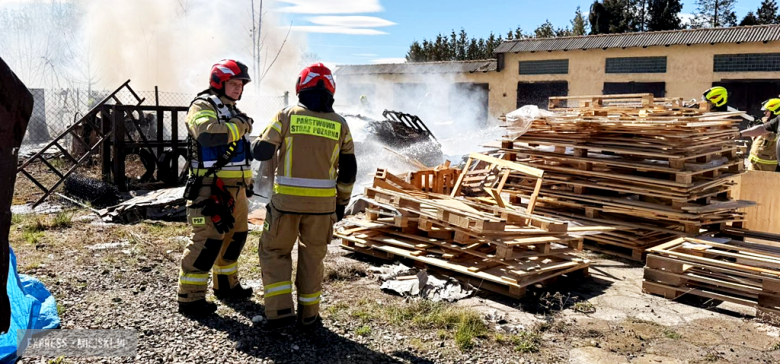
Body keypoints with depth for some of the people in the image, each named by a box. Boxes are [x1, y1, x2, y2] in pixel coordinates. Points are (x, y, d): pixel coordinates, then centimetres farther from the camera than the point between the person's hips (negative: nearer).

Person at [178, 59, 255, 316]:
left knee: (236, 235, 17)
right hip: (211, 188, -10)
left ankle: (226, 285, 33)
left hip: (234, 187, 10)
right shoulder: (203, 106, -9)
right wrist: (239, 126, -18)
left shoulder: (232, 111, 21)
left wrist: (247, 181, 27)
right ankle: (189, 298, -1)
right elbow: (208, 134, -32)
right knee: (207, 240, -10)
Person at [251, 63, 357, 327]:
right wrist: (342, 202, 18)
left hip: (286, 199, -2)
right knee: (312, 255, 18)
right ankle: (308, 312, 24)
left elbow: (262, 152, -3)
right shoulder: (339, 124, 4)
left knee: (275, 251, 15)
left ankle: (280, 308, 8)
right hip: (322, 202, 2)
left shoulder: (287, 115, -2)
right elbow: (348, 170, 7)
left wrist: (254, 143, 21)